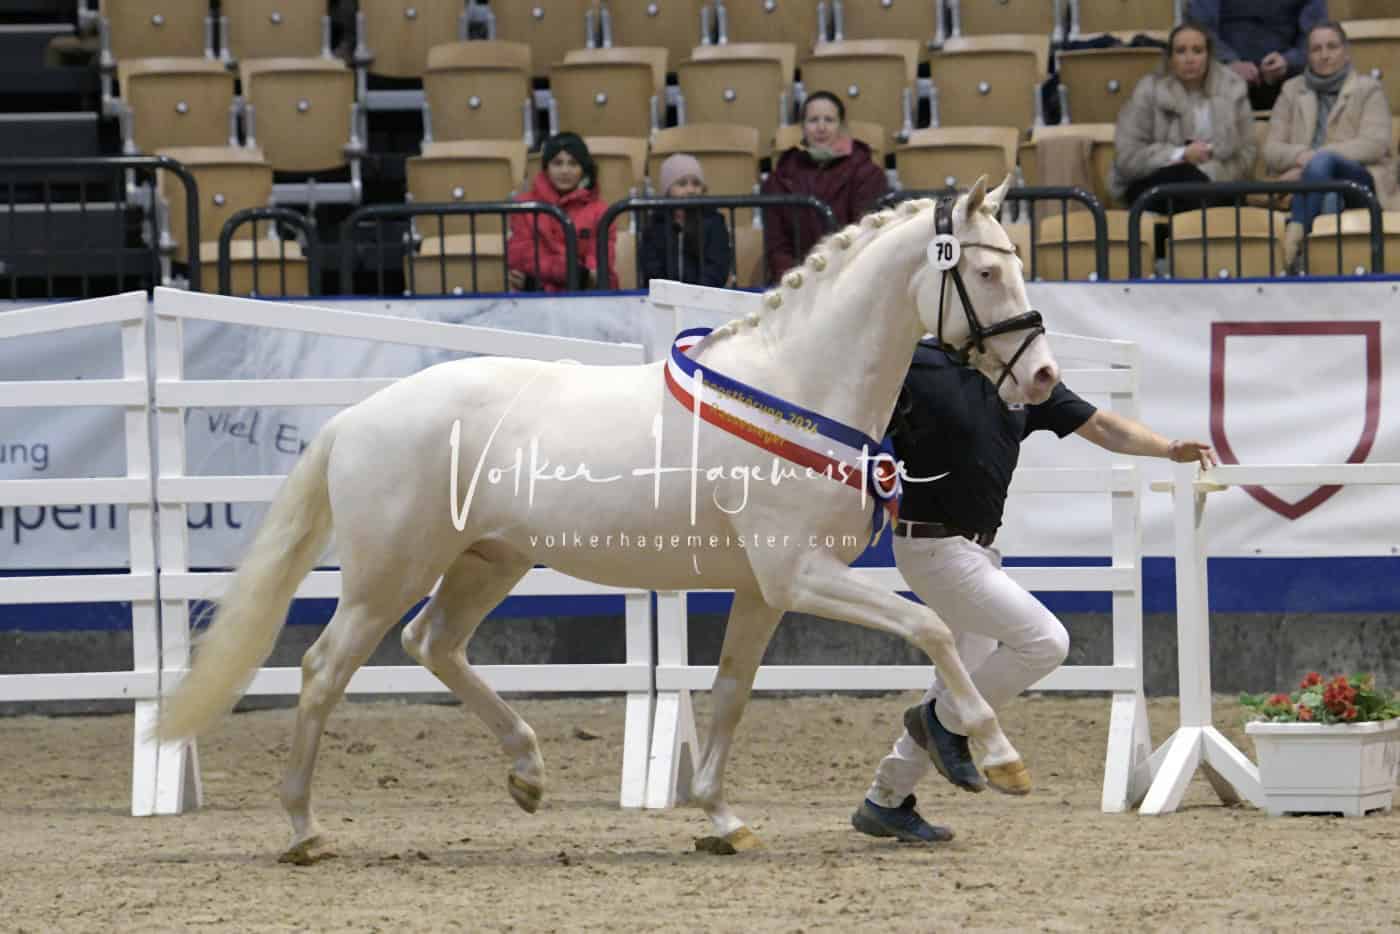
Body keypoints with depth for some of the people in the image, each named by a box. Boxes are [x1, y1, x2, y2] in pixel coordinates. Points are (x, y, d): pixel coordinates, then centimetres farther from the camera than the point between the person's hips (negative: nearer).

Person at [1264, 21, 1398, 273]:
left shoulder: (1368, 89, 13)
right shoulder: (1292, 90, 21)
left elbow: (1374, 145, -5)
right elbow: (1271, 151, 12)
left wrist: (1314, 159, -15)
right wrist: (1302, 156, -13)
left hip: (1363, 181, -2)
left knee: (1322, 162, -38)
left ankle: (1295, 232, -51)